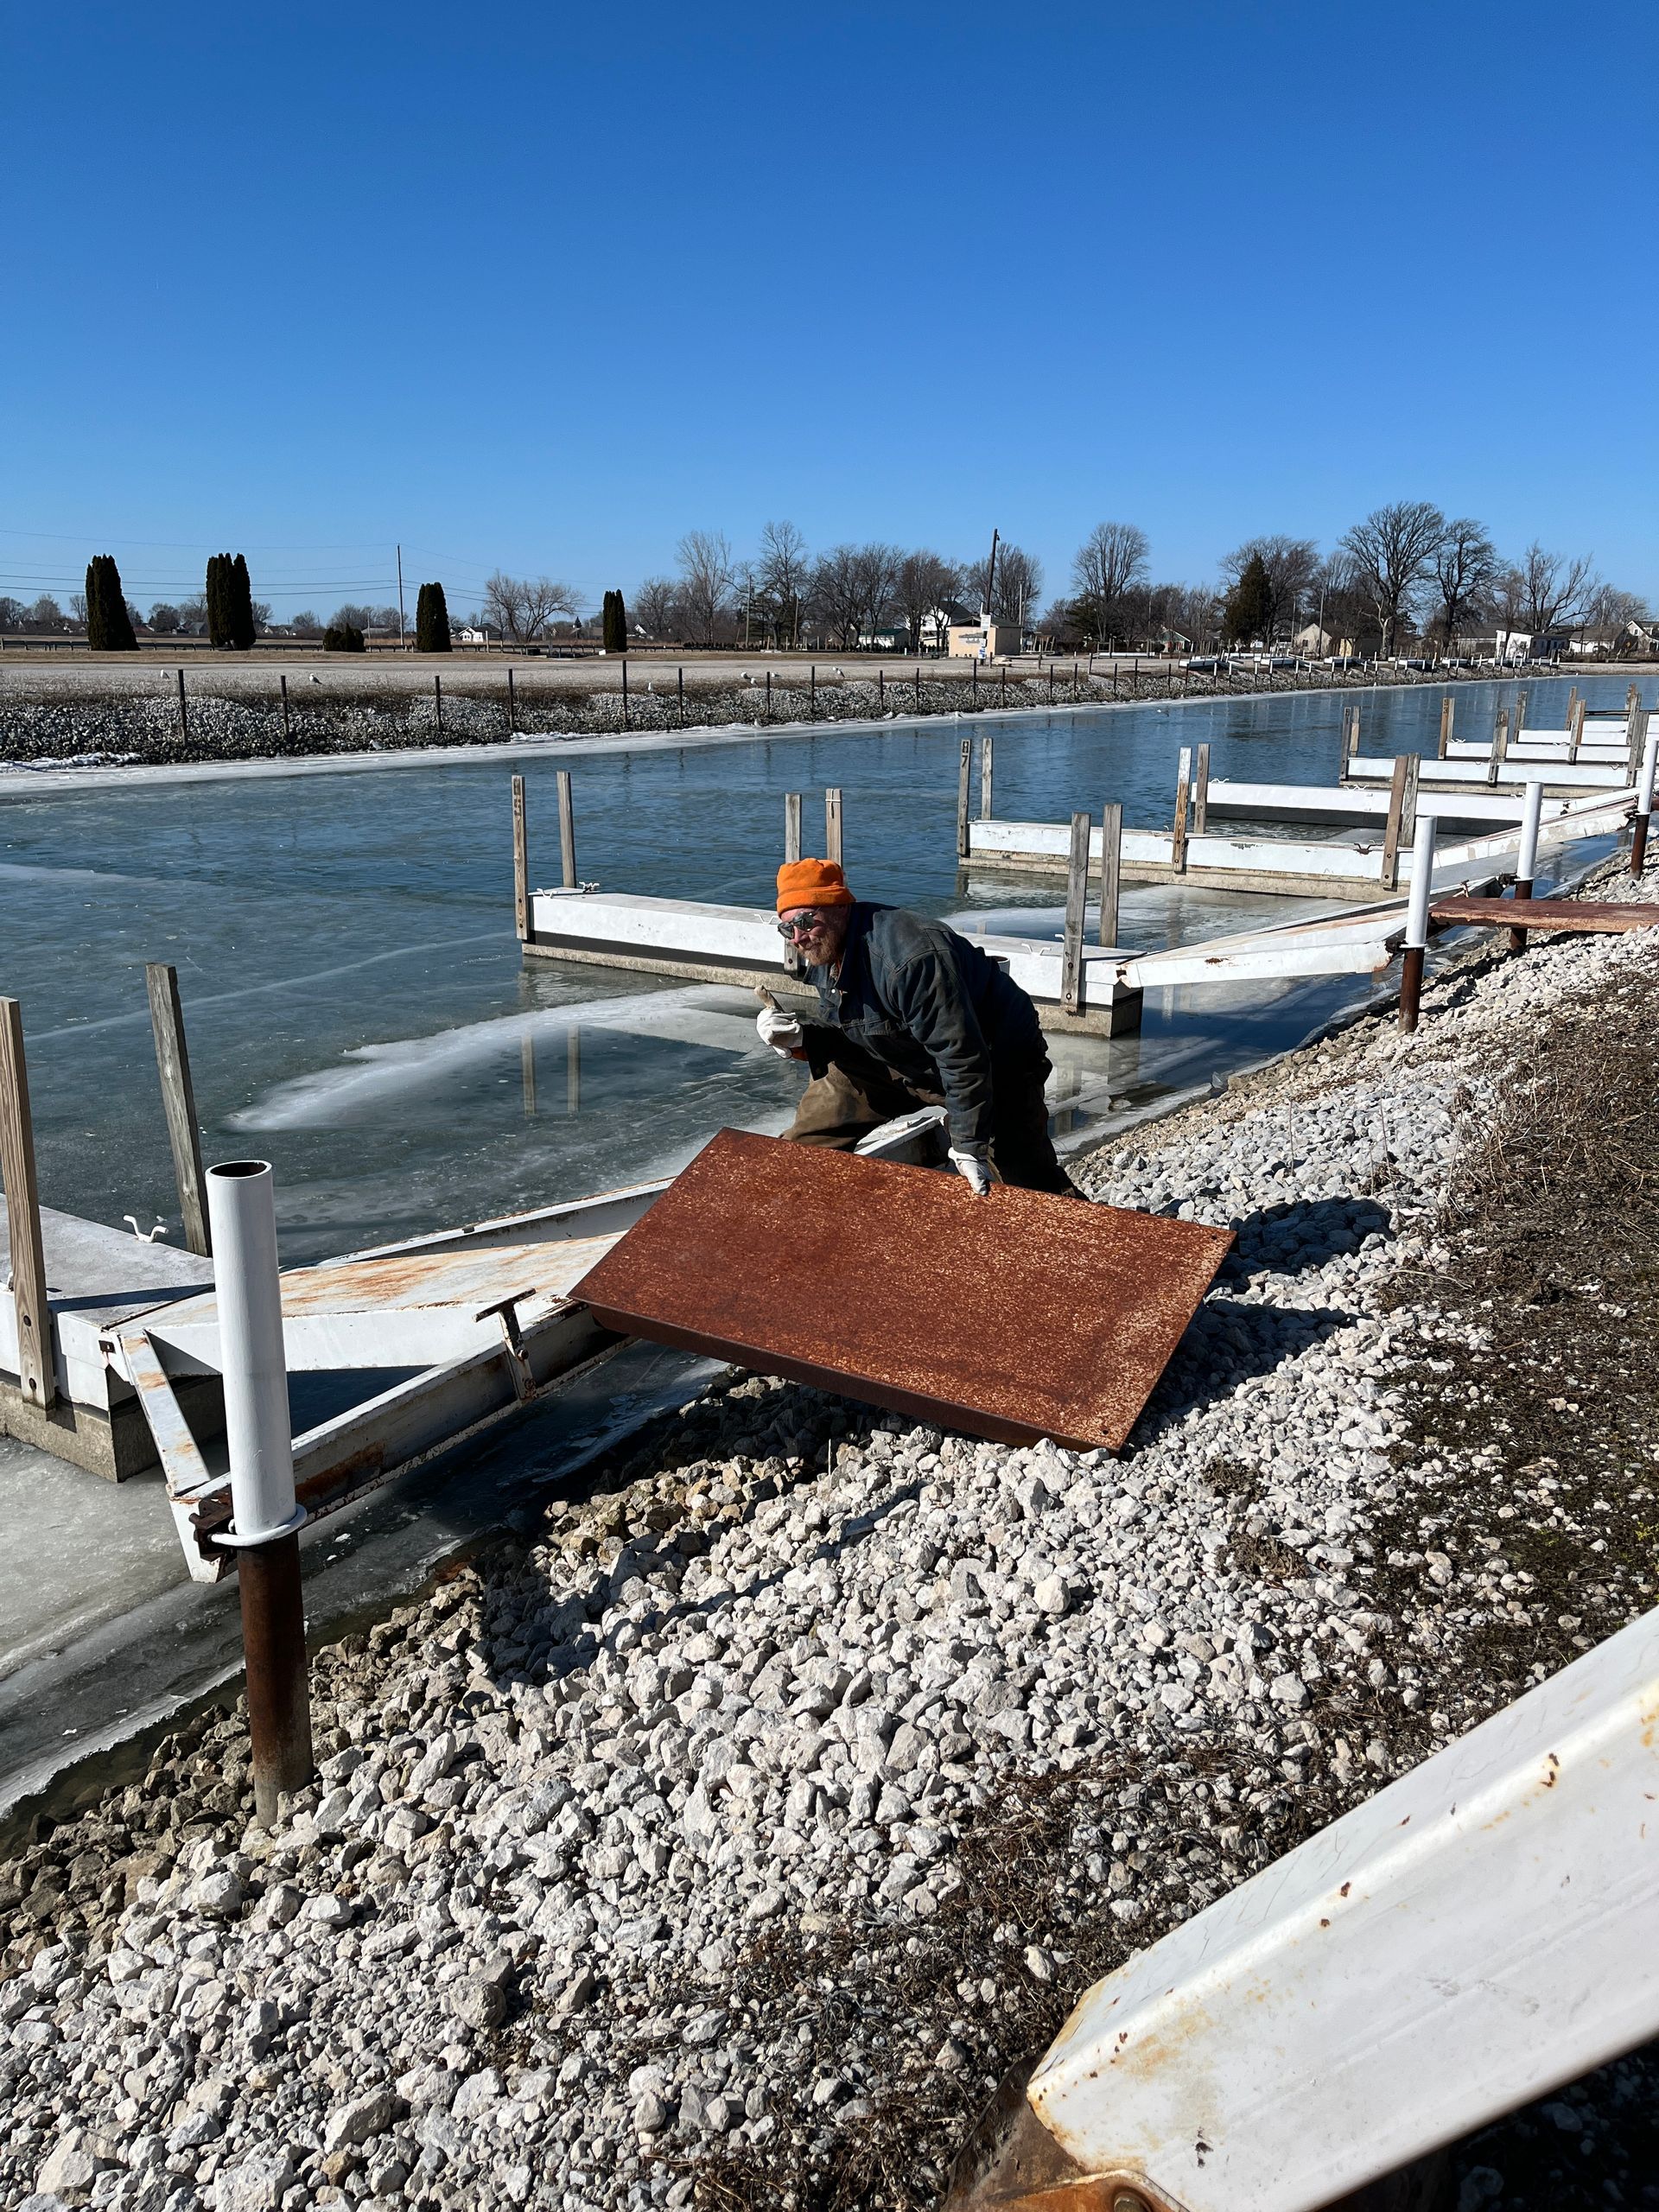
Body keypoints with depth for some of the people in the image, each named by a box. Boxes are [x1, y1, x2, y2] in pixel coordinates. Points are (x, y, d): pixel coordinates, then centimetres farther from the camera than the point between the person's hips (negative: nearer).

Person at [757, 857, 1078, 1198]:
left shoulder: (908, 956, -36)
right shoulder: (824, 953, -7)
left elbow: (963, 1057, -34)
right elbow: (846, 1038, 3)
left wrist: (969, 1147, -30)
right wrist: (798, 1040, -18)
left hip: (996, 1064, -8)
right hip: (897, 1059, 8)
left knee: (1031, 1181, -13)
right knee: (809, 1134, 8)